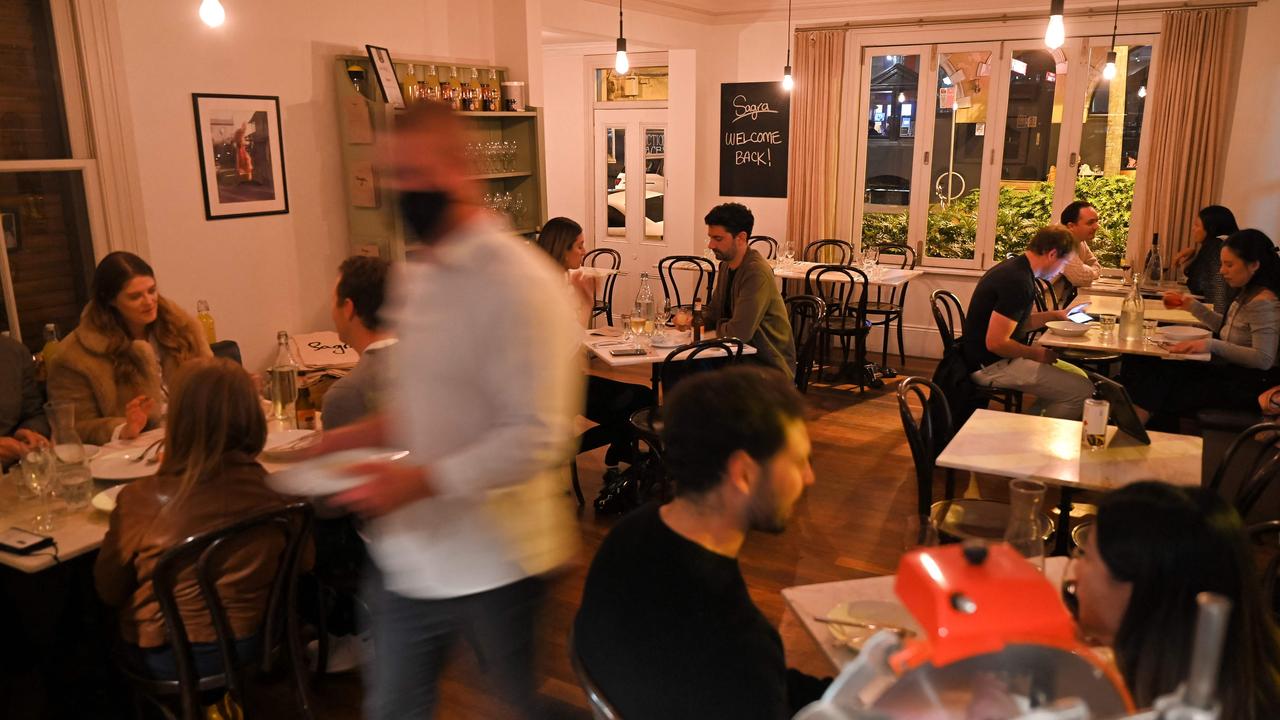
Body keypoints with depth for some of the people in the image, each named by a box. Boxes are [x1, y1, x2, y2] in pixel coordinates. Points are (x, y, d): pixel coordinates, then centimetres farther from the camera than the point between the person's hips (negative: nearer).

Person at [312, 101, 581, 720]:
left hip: (494, 567, -7)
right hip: (408, 551, 7)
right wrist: (368, 432, 2)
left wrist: (420, 481, -28)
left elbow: (537, 439, -24)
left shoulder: (520, 283, -21)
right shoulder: (414, 274, 6)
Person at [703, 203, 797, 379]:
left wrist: (718, 326, -5)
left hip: (770, 366, -8)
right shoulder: (726, 266, 7)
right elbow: (713, 312, 16)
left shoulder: (757, 273, -22)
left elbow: (739, 332, -26)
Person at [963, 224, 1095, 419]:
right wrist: (1036, 354, -13)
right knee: (1082, 391, -12)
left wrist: (1054, 315, 17)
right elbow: (995, 343, -27)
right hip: (991, 366, -11)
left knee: (1078, 376, 14)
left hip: (1001, 358, 11)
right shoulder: (1018, 282, -23)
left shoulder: (1015, 268, 9)